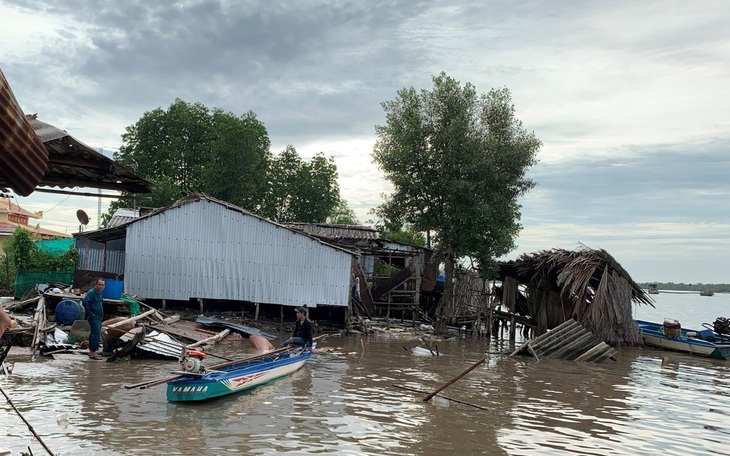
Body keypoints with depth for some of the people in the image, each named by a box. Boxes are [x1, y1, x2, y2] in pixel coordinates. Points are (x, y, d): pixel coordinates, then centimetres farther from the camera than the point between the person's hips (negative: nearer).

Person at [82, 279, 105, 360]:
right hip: (94, 317, -9)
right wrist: (90, 313, -22)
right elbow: (84, 301, -29)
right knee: (96, 334, -11)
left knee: (94, 334, 14)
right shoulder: (91, 292, -16)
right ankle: (93, 353, -8)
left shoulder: (99, 293, 13)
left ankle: (91, 352, 22)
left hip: (99, 317, 10)